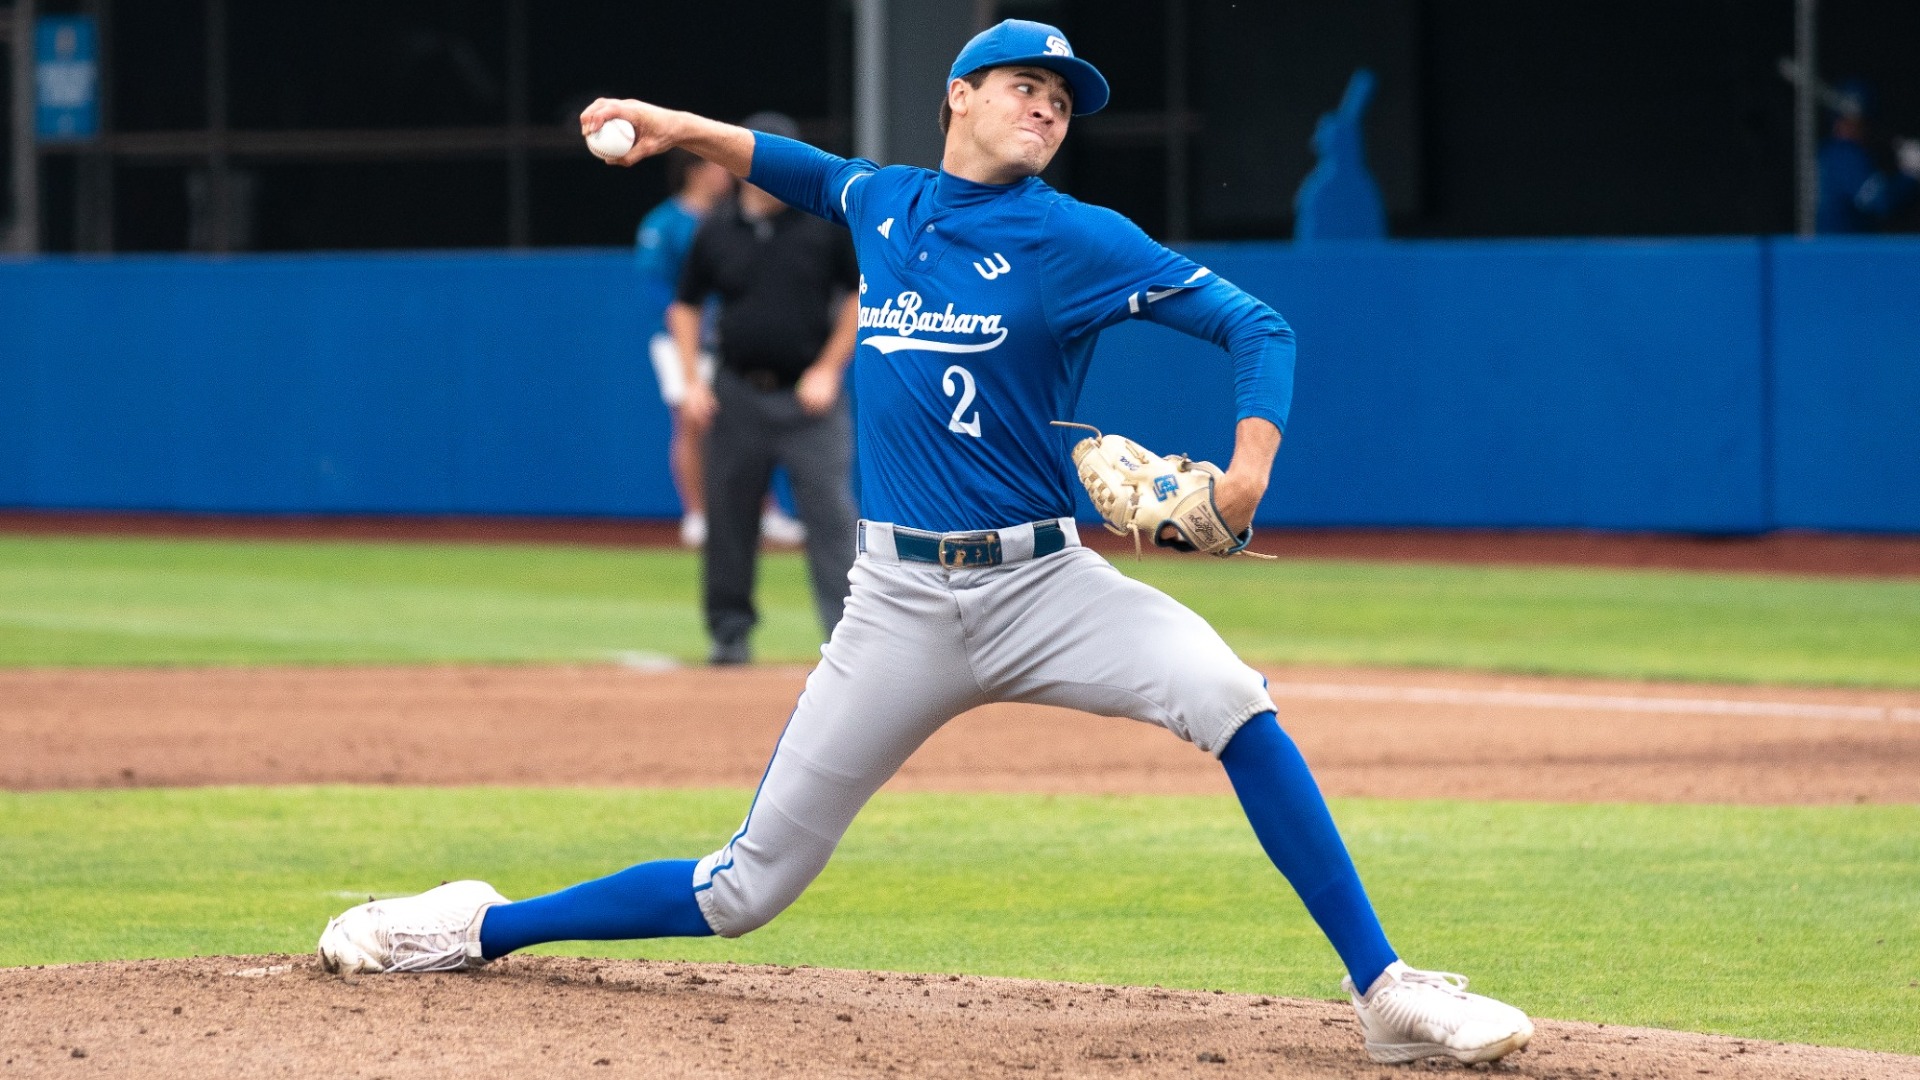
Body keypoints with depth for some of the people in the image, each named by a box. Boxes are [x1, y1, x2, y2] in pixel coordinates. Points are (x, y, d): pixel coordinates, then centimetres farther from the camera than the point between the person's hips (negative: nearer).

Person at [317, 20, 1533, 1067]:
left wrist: (1251, 466, -22)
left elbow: (1254, 322, -6)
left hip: (1045, 584, -2)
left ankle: (1387, 993, -24)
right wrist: (685, 129, 19)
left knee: (1228, 697, -29)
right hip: (901, 603, 2)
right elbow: (798, 167, 34)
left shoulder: (1080, 240, -4)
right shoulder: (883, 203, 9)